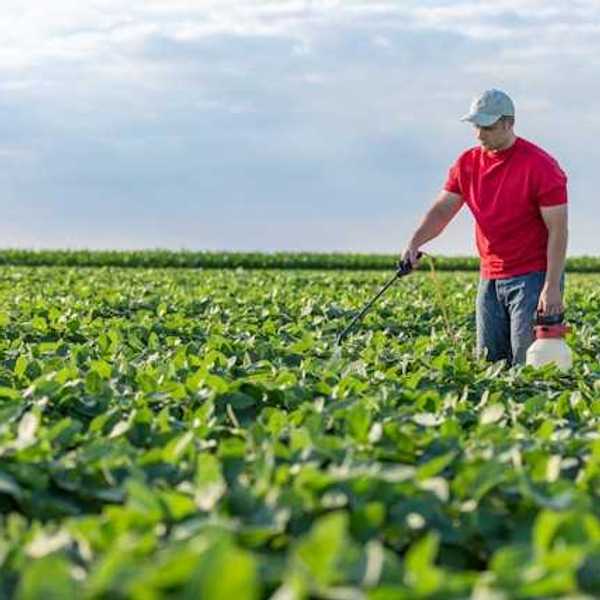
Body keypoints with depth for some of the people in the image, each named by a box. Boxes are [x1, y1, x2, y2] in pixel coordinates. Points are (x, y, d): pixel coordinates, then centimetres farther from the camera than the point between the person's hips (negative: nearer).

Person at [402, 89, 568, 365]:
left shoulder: (541, 166, -12)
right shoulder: (468, 163, 6)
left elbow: (557, 230, -13)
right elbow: (442, 210, 7)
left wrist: (552, 287, -19)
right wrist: (415, 243, -13)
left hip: (533, 277, -6)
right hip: (490, 278, 6)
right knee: (487, 363, 6)